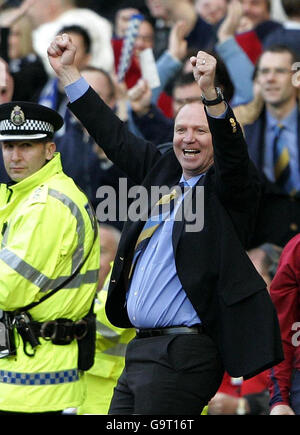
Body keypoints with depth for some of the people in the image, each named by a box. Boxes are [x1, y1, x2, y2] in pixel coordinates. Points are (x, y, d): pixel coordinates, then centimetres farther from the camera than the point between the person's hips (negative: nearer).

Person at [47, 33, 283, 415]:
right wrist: (66, 71, 25)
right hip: (141, 350, 8)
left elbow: (232, 153, -23)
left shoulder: (227, 189, -3)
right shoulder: (161, 172, 17)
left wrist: (210, 93, -40)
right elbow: (114, 137, 25)